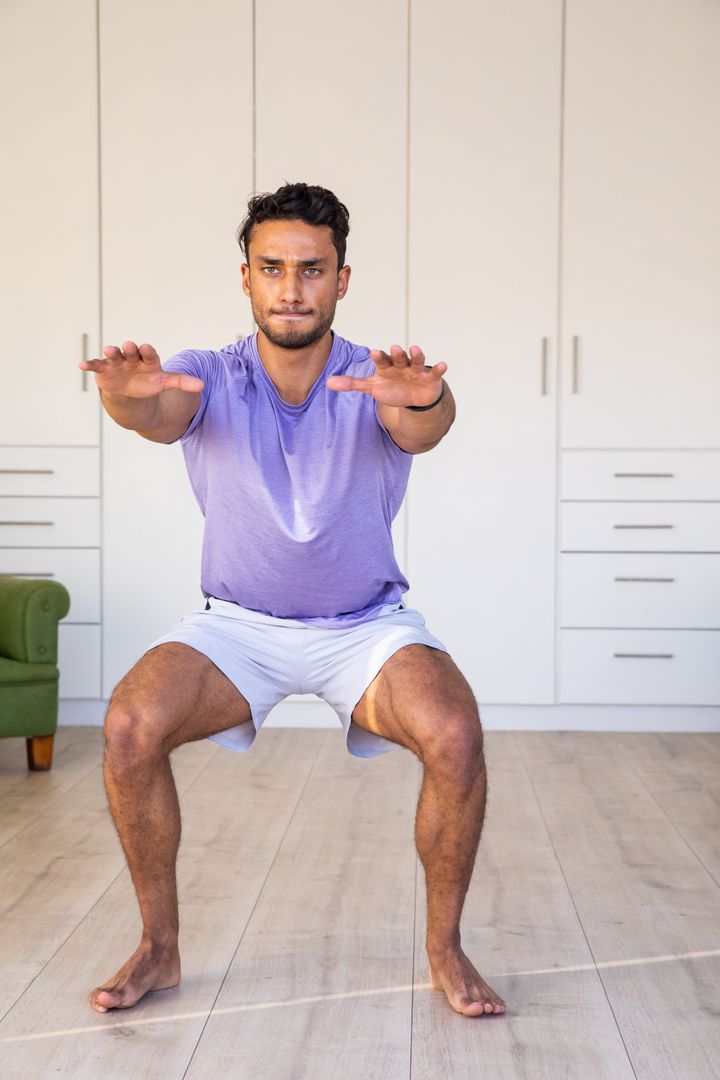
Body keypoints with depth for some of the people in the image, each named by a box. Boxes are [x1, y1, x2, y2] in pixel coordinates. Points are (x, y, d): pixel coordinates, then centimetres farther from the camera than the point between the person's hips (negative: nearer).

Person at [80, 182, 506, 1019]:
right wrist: (128, 394, -58)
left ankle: (445, 950, -3)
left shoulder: (377, 383, -13)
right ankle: (159, 949, -3)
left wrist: (422, 402, -61)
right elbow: (161, 413, -33)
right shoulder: (209, 379, -10)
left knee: (455, 736, -28)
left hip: (368, 623, -1)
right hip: (237, 623, 1)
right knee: (130, 726, -24)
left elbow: (423, 428, -36)